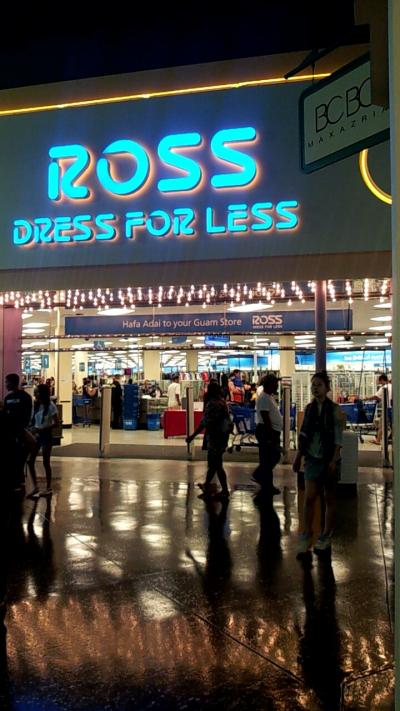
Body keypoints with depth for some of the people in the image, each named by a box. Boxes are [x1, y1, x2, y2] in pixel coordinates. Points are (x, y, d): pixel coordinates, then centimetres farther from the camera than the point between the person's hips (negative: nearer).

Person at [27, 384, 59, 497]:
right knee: (30, 461, 3)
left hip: (46, 436, -6)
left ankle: (49, 488, 18)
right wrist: (33, 429, -10)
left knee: (46, 463, 3)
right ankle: (35, 487, 15)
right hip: (36, 435, 6)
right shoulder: (35, 405, 3)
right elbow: (33, 420, 10)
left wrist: (41, 429, -21)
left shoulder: (51, 406, -13)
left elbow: (56, 424, -14)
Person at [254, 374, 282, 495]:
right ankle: (268, 487, 8)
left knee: (275, 456, 18)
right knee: (267, 459, -1)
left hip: (272, 432, 10)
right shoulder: (264, 398, -17)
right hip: (266, 432, -10)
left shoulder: (270, 396, 15)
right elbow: (265, 418, -22)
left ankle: (259, 475, 28)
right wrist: (271, 436, -22)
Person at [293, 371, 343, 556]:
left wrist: (334, 460, -16)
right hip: (312, 458, 3)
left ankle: (326, 537, 21)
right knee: (309, 498, -4)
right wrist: (298, 457, 9)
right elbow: (303, 435, 10)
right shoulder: (309, 408, 4)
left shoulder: (334, 409, -8)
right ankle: (306, 536, 5)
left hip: (329, 458, -3)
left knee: (329, 498, 10)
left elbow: (338, 438, -10)